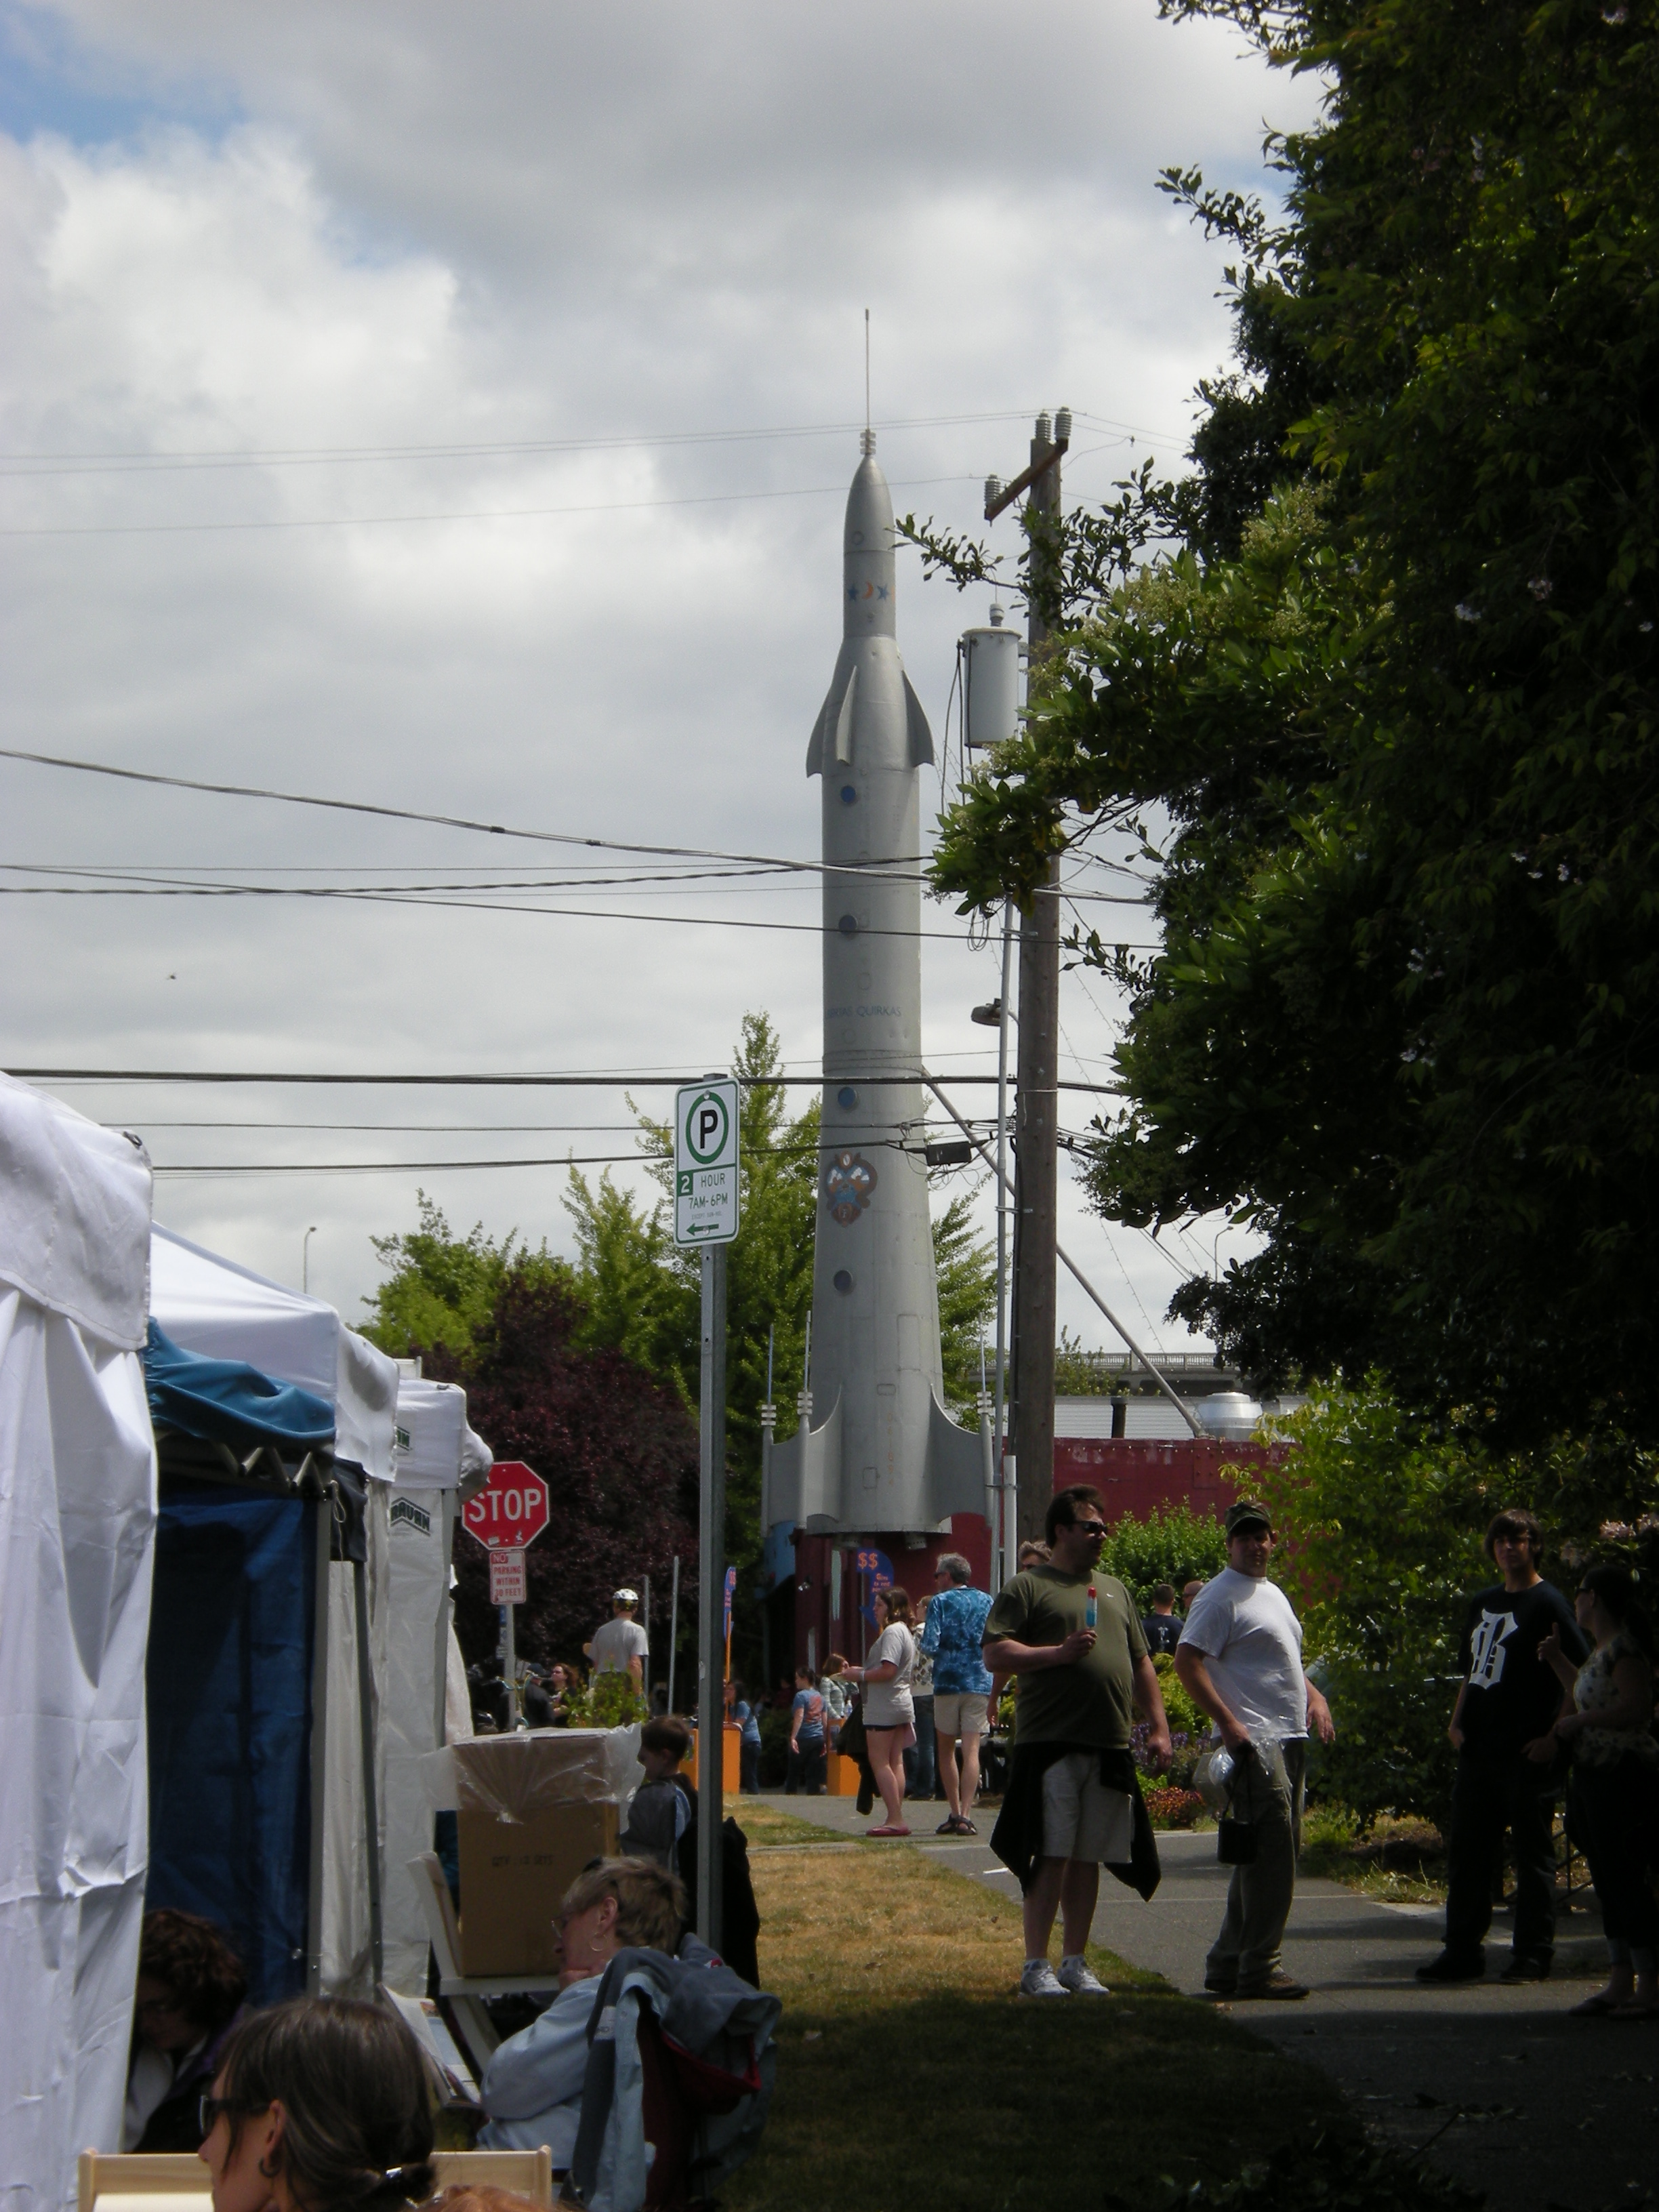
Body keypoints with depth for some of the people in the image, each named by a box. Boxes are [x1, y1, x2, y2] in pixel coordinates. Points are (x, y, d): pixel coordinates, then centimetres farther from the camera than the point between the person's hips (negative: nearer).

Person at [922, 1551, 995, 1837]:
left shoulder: (940, 1602, -2)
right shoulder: (987, 1601, 9)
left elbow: (929, 1646, -10)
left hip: (948, 1682, -2)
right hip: (980, 1683, 2)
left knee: (946, 1750, 12)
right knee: (972, 1750, -2)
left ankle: (954, 1813, 10)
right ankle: (964, 1815, -12)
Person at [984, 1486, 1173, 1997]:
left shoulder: (1114, 1590, 22)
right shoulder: (1028, 1587, 1)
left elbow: (1141, 1665, 24)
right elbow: (994, 1655, -8)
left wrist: (1158, 1728, 16)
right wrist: (1058, 1653, -15)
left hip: (1109, 1745, 6)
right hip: (1051, 1744, -6)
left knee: (1089, 1859, 8)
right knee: (1051, 1857, -8)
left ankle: (1075, 1963, 15)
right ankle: (1036, 1966, -4)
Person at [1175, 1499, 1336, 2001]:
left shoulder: (1273, 1595, 20)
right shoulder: (1221, 1596, -9)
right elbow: (1187, 1660, -18)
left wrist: (1314, 1697, 13)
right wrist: (1227, 1722, -23)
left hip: (1289, 1740, 10)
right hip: (1254, 1743, -10)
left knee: (1271, 1856, 12)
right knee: (1270, 1854, -12)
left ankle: (1228, 1965, 18)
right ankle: (1258, 1968, -8)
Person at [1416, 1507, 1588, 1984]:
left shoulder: (1546, 1603, -5)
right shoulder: (1482, 1604, 17)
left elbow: (1583, 1673, -10)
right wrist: (1458, 1722, 10)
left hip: (1527, 1753, -7)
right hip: (1480, 1749, 7)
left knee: (1532, 1854, -1)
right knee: (1466, 1851, 9)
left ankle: (1533, 1955, 4)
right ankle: (1463, 1950, 15)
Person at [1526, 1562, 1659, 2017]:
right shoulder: (1599, 1651, 17)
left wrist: (1577, 1721, -18)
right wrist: (1557, 1660, 28)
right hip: (1595, 1776, 11)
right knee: (1609, 1881, 11)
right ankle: (1620, 1982, 15)